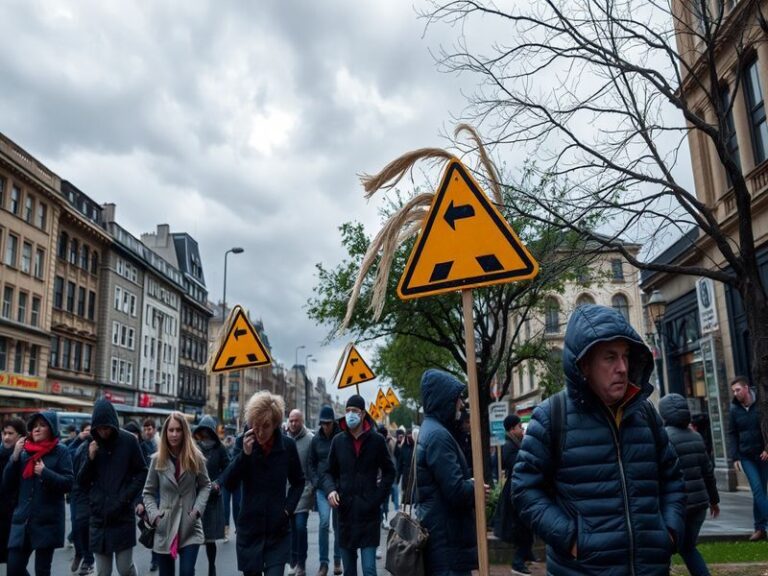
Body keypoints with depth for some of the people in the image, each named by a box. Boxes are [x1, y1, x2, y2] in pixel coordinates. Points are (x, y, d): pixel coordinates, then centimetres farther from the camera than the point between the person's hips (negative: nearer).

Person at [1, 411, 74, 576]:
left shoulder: (61, 452, -4)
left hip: (47, 521, -4)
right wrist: (15, 457, -6)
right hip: (22, 520, 4)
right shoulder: (24, 452, 8)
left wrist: (45, 473, -21)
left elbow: (68, 483, -9)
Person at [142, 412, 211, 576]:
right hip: (165, 527, 1)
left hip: (190, 527, -1)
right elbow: (148, 492, 6)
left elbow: (205, 486, 8)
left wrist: (197, 509, -6)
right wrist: (154, 515, -7)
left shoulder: (195, 457, -1)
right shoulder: (157, 459, -1)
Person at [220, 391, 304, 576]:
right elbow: (228, 483, -12)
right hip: (249, 528, 1)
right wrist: (244, 454, -23)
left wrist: (288, 509, -5)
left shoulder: (288, 445, -6)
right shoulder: (243, 442, -6)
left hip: (278, 530, -1)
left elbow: (298, 482, 8)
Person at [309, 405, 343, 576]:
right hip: (322, 486, 1)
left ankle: (337, 560, 26)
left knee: (338, 524, 10)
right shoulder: (316, 440, 3)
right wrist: (315, 482, 0)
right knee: (324, 521, -12)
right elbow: (311, 463, 12)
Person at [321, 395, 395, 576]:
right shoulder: (338, 440, 5)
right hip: (345, 511, 3)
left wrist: (378, 497, -5)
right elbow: (329, 472, 11)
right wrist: (330, 489, -9)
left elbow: (389, 472, 6)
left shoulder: (376, 440, -3)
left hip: (369, 512, -3)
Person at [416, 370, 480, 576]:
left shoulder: (428, 431, 13)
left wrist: (469, 482, 5)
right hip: (447, 539, -10)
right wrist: (476, 487, -5)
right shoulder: (438, 435, -19)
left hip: (439, 534, 10)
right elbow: (456, 491, -24)